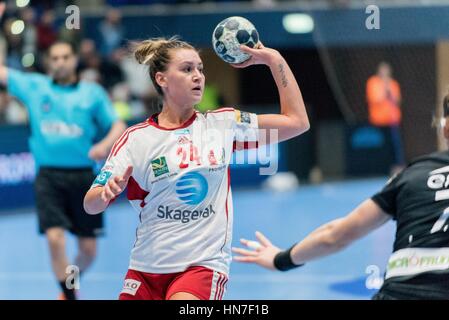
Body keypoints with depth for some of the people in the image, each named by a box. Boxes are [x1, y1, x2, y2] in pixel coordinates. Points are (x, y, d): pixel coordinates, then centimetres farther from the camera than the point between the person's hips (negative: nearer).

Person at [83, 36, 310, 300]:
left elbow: (297, 121, 8)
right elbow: (91, 206, -2)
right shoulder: (136, 138, -1)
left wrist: (274, 60, 4)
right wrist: (108, 191, -25)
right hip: (147, 268, 1)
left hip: (205, 266, -1)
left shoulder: (223, 125, 4)